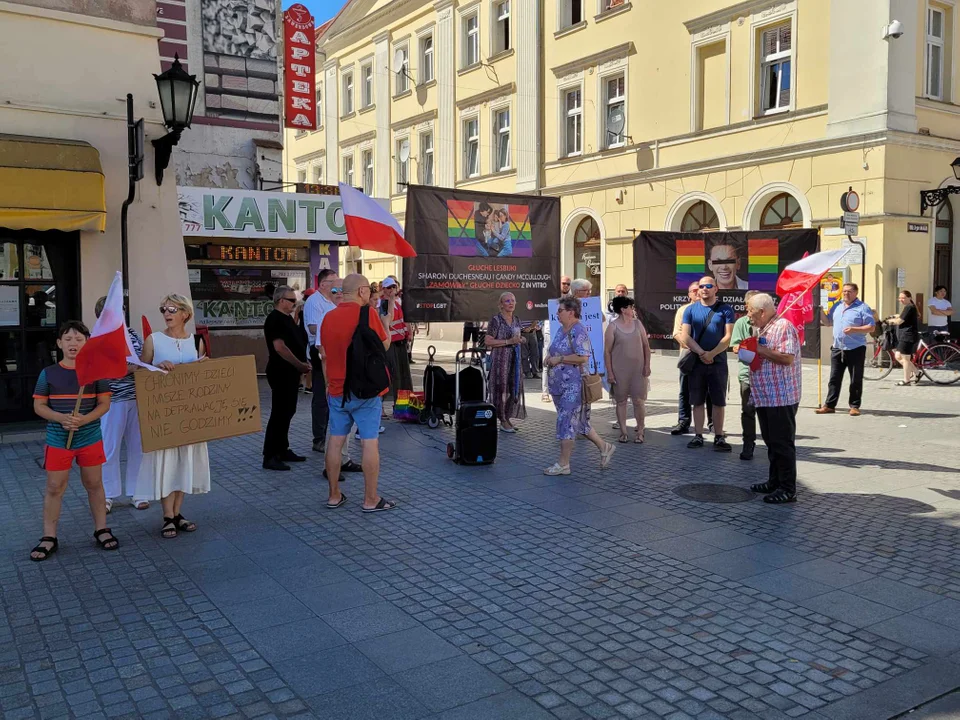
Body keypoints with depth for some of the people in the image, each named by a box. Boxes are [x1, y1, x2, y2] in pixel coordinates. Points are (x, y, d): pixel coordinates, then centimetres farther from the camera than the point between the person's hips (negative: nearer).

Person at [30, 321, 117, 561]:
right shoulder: (48, 373, -1)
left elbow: (104, 404, -2)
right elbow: (39, 406, 1)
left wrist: (85, 419, -20)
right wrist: (61, 418, -17)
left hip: (91, 439, 0)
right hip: (58, 440, 0)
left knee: (94, 484, 11)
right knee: (54, 488, 5)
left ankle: (101, 530, 24)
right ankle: (49, 538, 14)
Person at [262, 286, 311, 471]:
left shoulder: (287, 318, 16)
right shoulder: (275, 319, -15)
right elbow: (279, 346, -23)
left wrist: (301, 363, 11)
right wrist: (299, 364, -18)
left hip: (290, 372, 10)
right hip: (281, 372, -10)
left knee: (287, 411, 15)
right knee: (279, 413, -8)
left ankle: (282, 450, 24)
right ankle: (270, 457, -4)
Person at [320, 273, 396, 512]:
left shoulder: (328, 317, 6)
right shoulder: (367, 313, -11)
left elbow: (325, 353, 15)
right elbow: (384, 345, -3)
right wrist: (386, 324, 14)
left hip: (337, 389, 6)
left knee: (336, 441, 10)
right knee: (370, 442, 0)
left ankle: (334, 495, 17)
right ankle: (371, 500, 3)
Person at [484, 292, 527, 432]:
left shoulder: (516, 320, 13)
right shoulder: (496, 320, -9)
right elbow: (488, 341, -14)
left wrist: (520, 340, 5)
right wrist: (508, 341, -19)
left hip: (514, 358, 7)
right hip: (500, 358, -7)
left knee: (514, 387, 6)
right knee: (501, 387, -5)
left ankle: (508, 418, 17)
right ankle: (503, 422, 1)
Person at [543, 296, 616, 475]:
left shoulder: (578, 332, -15)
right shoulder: (561, 330, 15)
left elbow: (583, 357, -24)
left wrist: (559, 359, -20)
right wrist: (549, 358, 7)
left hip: (573, 385, -10)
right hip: (559, 384, 10)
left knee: (567, 421, -5)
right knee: (578, 421, 15)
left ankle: (563, 464, 2)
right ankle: (604, 447, 29)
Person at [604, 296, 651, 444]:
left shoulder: (637, 323, 7)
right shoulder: (613, 327, -3)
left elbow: (646, 345, 9)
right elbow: (607, 351, -4)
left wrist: (647, 365, 1)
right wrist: (609, 372, -8)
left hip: (638, 369, 2)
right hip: (620, 370, -2)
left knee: (638, 400, 0)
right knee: (621, 400, 5)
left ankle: (640, 432, 11)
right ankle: (623, 432, 13)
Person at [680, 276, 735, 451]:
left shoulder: (725, 309, 1)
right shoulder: (690, 310, 5)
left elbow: (728, 336, -6)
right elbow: (685, 336, -2)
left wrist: (711, 354, -16)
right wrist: (702, 353, -14)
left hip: (718, 362, -1)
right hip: (696, 362, 1)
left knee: (718, 402, 3)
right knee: (698, 402, 6)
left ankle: (719, 437, 9)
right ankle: (698, 436, 14)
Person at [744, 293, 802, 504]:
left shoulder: (783, 326, -13)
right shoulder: (762, 329, 18)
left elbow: (788, 358, -23)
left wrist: (760, 349, -19)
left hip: (781, 397, -10)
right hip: (765, 397, 10)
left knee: (783, 443, -5)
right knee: (772, 443, 15)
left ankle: (788, 489, 1)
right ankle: (774, 482, 24)